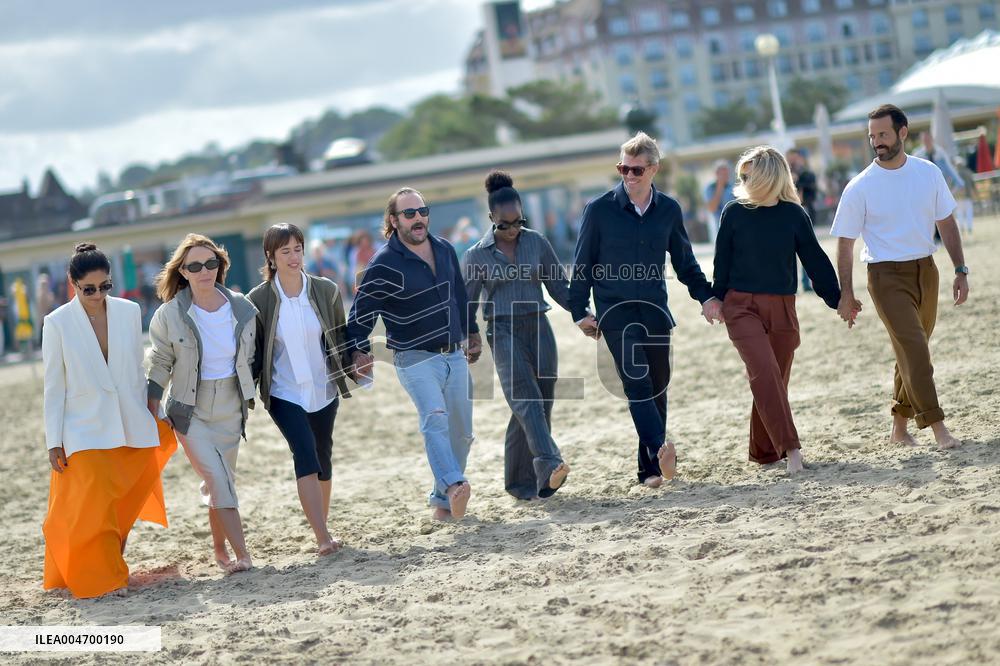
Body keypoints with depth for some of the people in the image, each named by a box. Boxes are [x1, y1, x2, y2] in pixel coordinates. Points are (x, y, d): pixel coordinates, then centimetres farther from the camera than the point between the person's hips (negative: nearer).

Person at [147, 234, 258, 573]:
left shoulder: (242, 309, -5)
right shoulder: (169, 315, -12)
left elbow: (250, 359, 10)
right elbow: (160, 366, -2)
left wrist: (250, 398, 15)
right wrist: (151, 416, -1)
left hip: (230, 411, 3)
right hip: (190, 412, -3)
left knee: (219, 483, 12)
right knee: (219, 481, -13)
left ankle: (221, 551, 27)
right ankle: (242, 554, -13)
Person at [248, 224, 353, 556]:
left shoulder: (326, 290, -2)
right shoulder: (259, 300, -7)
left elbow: (340, 337, 9)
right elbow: (254, 352, 0)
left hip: (323, 390, 3)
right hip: (284, 394, -3)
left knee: (323, 458, 13)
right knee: (306, 455, -19)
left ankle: (322, 526, 31)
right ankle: (323, 537, -24)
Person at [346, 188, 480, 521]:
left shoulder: (445, 250, 8)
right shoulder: (384, 263, -11)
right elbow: (362, 309, -6)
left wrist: (472, 334, 29)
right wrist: (359, 351, -16)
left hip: (455, 356, 7)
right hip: (415, 359, -6)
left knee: (461, 432, 6)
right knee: (435, 419, -27)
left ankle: (442, 500, 18)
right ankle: (454, 486, -44)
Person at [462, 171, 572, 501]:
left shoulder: (536, 242, 7)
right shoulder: (476, 256, 2)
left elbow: (559, 285, 12)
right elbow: (467, 303, 8)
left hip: (538, 327, 3)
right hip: (503, 332, -3)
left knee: (541, 402, 1)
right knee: (526, 399, -20)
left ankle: (522, 481, 12)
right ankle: (549, 464, -37)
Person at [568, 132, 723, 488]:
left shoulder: (669, 210, 6)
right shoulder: (600, 210, -3)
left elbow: (684, 261, 18)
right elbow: (583, 264, 3)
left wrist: (705, 296, 9)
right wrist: (580, 311, -1)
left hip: (655, 310, 4)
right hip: (615, 310, -4)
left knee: (657, 386, 6)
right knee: (636, 379, -20)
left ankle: (650, 466, 14)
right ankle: (660, 449, -35)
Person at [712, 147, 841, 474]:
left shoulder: (794, 214, 1)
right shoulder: (734, 213, 1)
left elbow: (815, 260, 7)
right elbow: (723, 263, 8)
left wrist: (837, 300, 8)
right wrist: (716, 301, 11)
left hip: (781, 308, 2)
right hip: (741, 305, -2)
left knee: (775, 378, 5)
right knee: (764, 371, -19)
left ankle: (764, 450, 21)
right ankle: (790, 447, -23)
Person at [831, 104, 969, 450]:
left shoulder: (928, 173, 2)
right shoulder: (859, 187, -7)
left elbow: (946, 223, 11)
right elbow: (845, 243, -3)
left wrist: (960, 270, 6)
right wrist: (846, 294, -6)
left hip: (925, 270, 4)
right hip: (887, 276, -4)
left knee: (913, 350, 10)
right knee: (914, 348, -15)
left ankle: (900, 426, 23)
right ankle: (937, 427, -15)